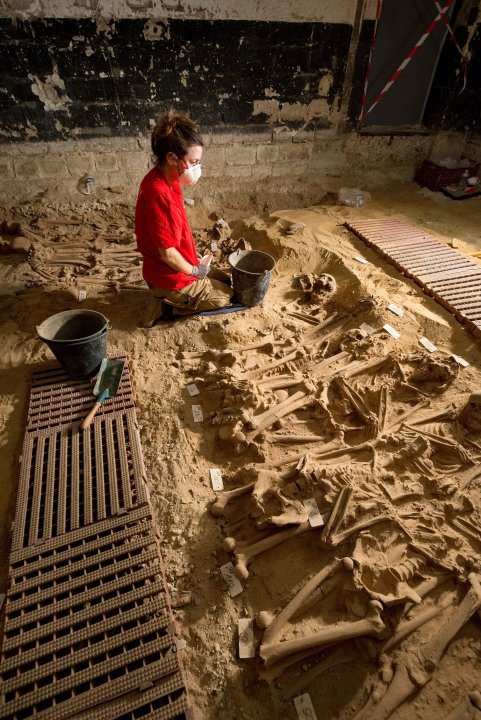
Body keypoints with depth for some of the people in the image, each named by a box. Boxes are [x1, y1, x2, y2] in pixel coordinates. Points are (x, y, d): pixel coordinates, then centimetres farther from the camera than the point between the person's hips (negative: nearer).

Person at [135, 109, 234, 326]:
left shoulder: (165, 180, 2)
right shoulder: (159, 194, -29)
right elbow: (168, 254, -27)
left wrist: (195, 261, 7)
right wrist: (194, 271, -11)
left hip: (178, 268, 9)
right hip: (171, 278, -9)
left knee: (225, 281, 25)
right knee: (225, 296, 9)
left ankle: (167, 298, 16)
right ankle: (167, 306, 2)